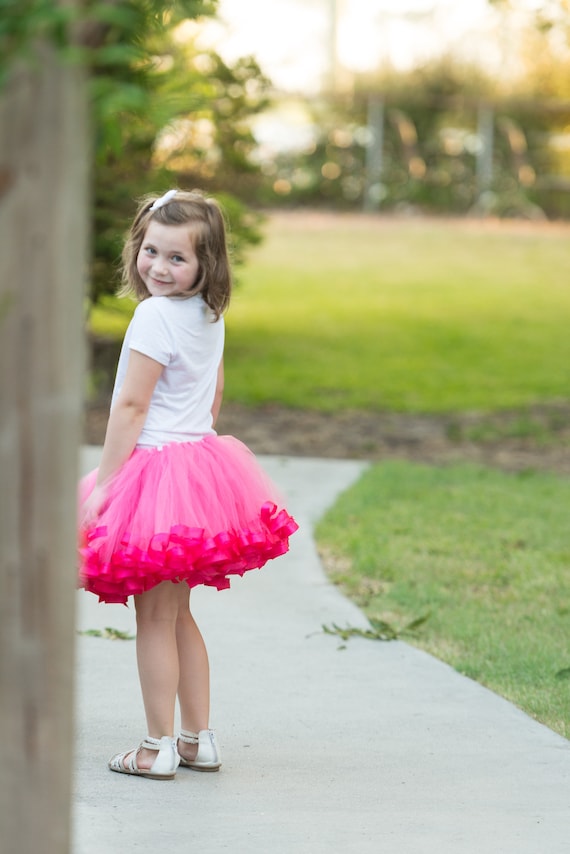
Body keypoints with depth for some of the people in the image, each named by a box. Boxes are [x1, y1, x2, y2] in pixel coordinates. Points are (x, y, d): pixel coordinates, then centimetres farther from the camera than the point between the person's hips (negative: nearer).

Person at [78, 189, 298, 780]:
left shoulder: (155, 316, -17)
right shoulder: (209, 316, 9)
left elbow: (130, 407, -18)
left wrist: (102, 485, -14)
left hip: (156, 471, -9)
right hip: (202, 459, 9)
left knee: (154, 617, -1)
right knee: (178, 614, 17)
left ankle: (159, 748, 4)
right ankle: (198, 739, 22)